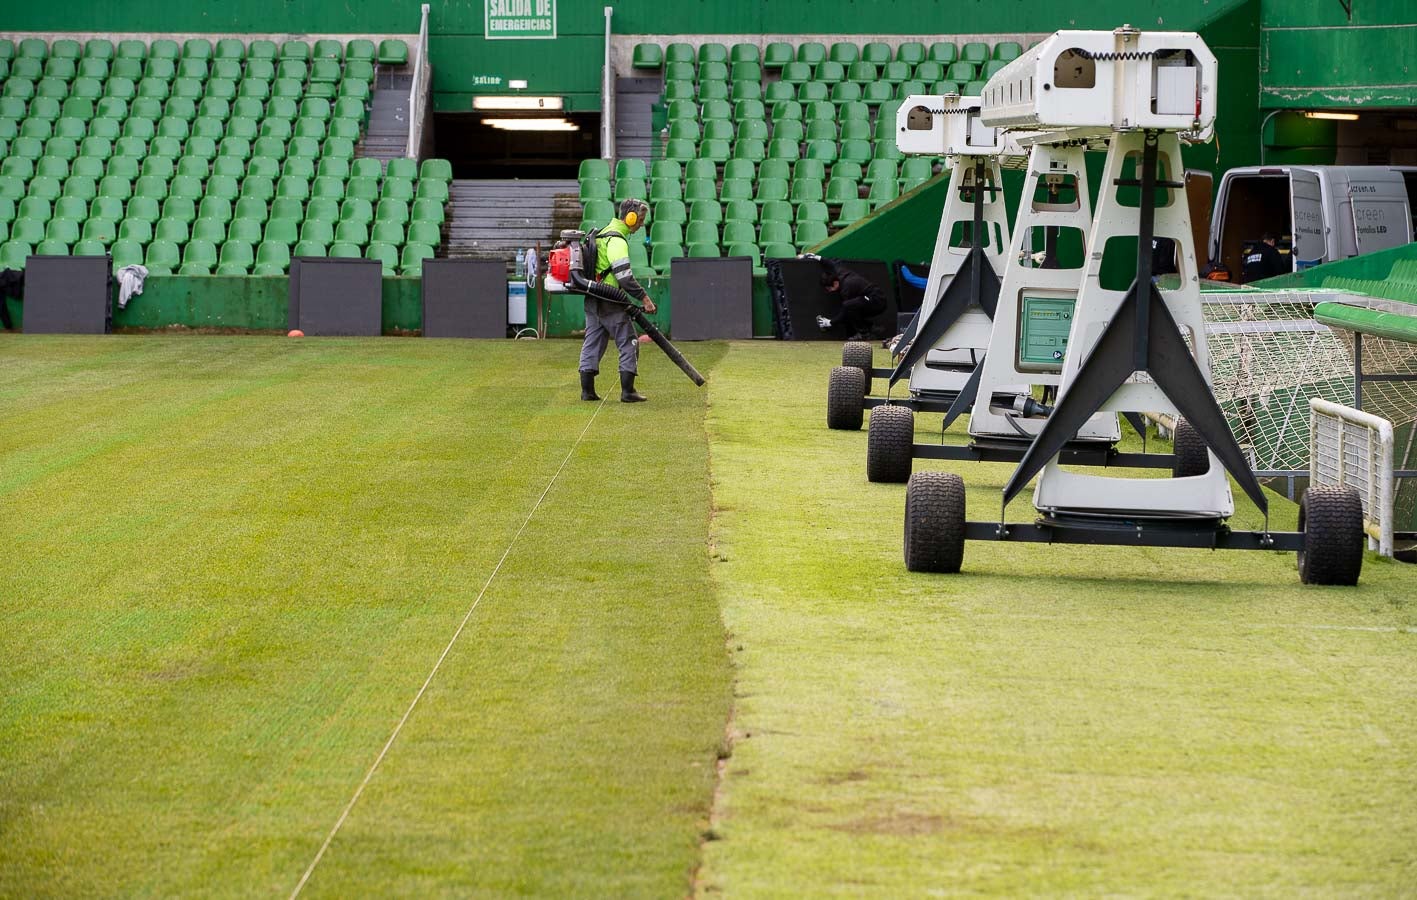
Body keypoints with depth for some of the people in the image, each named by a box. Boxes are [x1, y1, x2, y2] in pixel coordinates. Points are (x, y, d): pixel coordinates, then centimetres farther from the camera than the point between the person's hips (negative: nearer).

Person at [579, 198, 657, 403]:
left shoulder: (603, 234, 17)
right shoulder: (617, 240, -15)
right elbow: (624, 276, -23)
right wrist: (644, 298, -19)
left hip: (593, 300, 9)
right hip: (609, 301, -9)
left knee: (593, 342, 11)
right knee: (629, 343, -3)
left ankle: (587, 390, 10)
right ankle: (627, 391, -4)